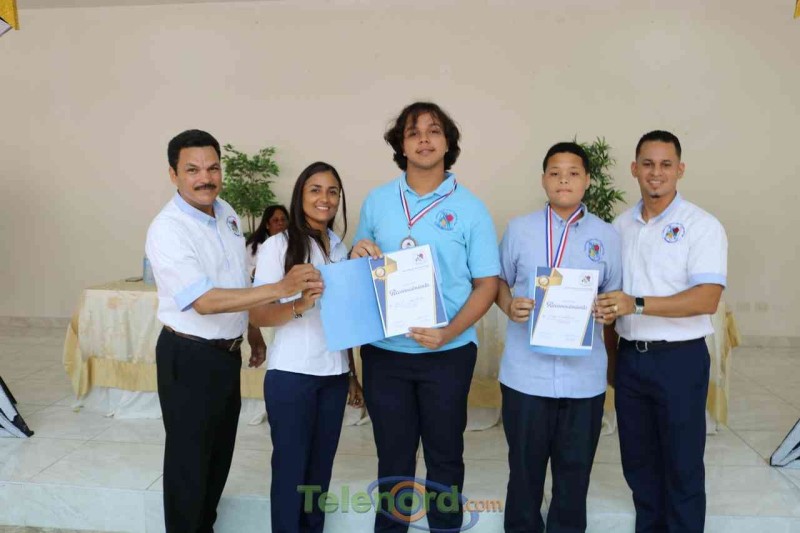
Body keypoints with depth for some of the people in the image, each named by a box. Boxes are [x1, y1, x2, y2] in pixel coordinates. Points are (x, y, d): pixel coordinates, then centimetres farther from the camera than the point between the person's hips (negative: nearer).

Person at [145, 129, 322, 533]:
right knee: (189, 459, 7)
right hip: (189, 357, -8)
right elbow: (205, 301, -32)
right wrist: (282, 289, -37)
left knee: (220, 452, 21)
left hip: (228, 352, 8)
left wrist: (253, 331, 19)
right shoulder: (167, 230, -22)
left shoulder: (227, 213, 3)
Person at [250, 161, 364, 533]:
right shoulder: (278, 245, -6)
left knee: (321, 466, 14)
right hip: (291, 374, -4)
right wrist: (299, 305, -29)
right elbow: (257, 315, -10)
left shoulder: (340, 248, 9)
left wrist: (353, 374, 14)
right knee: (290, 467, 6)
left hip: (334, 375, 5)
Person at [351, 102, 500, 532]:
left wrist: (448, 333, -19)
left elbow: (487, 284, -5)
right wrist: (358, 255, -11)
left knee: (445, 455, 14)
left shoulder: (469, 208, -3)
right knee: (393, 455, 14)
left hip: (448, 352, -1)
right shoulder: (376, 201, 4)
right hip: (384, 351, 2)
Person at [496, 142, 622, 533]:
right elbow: (499, 280, 11)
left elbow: (616, 294, 9)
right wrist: (509, 306, -9)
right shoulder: (519, 229, 2)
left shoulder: (607, 236, 3)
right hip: (526, 372, 0)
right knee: (525, 465, 13)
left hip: (583, 374, 1)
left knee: (575, 468, 15)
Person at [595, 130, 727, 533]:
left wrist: (637, 305, -28)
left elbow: (706, 299, -19)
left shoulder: (702, 226, -8)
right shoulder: (620, 226, 8)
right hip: (630, 358, 5)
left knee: (682, 464, 7)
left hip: (679, 360, -5)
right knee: (638, 459, 16)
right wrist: (609, 355, 11)